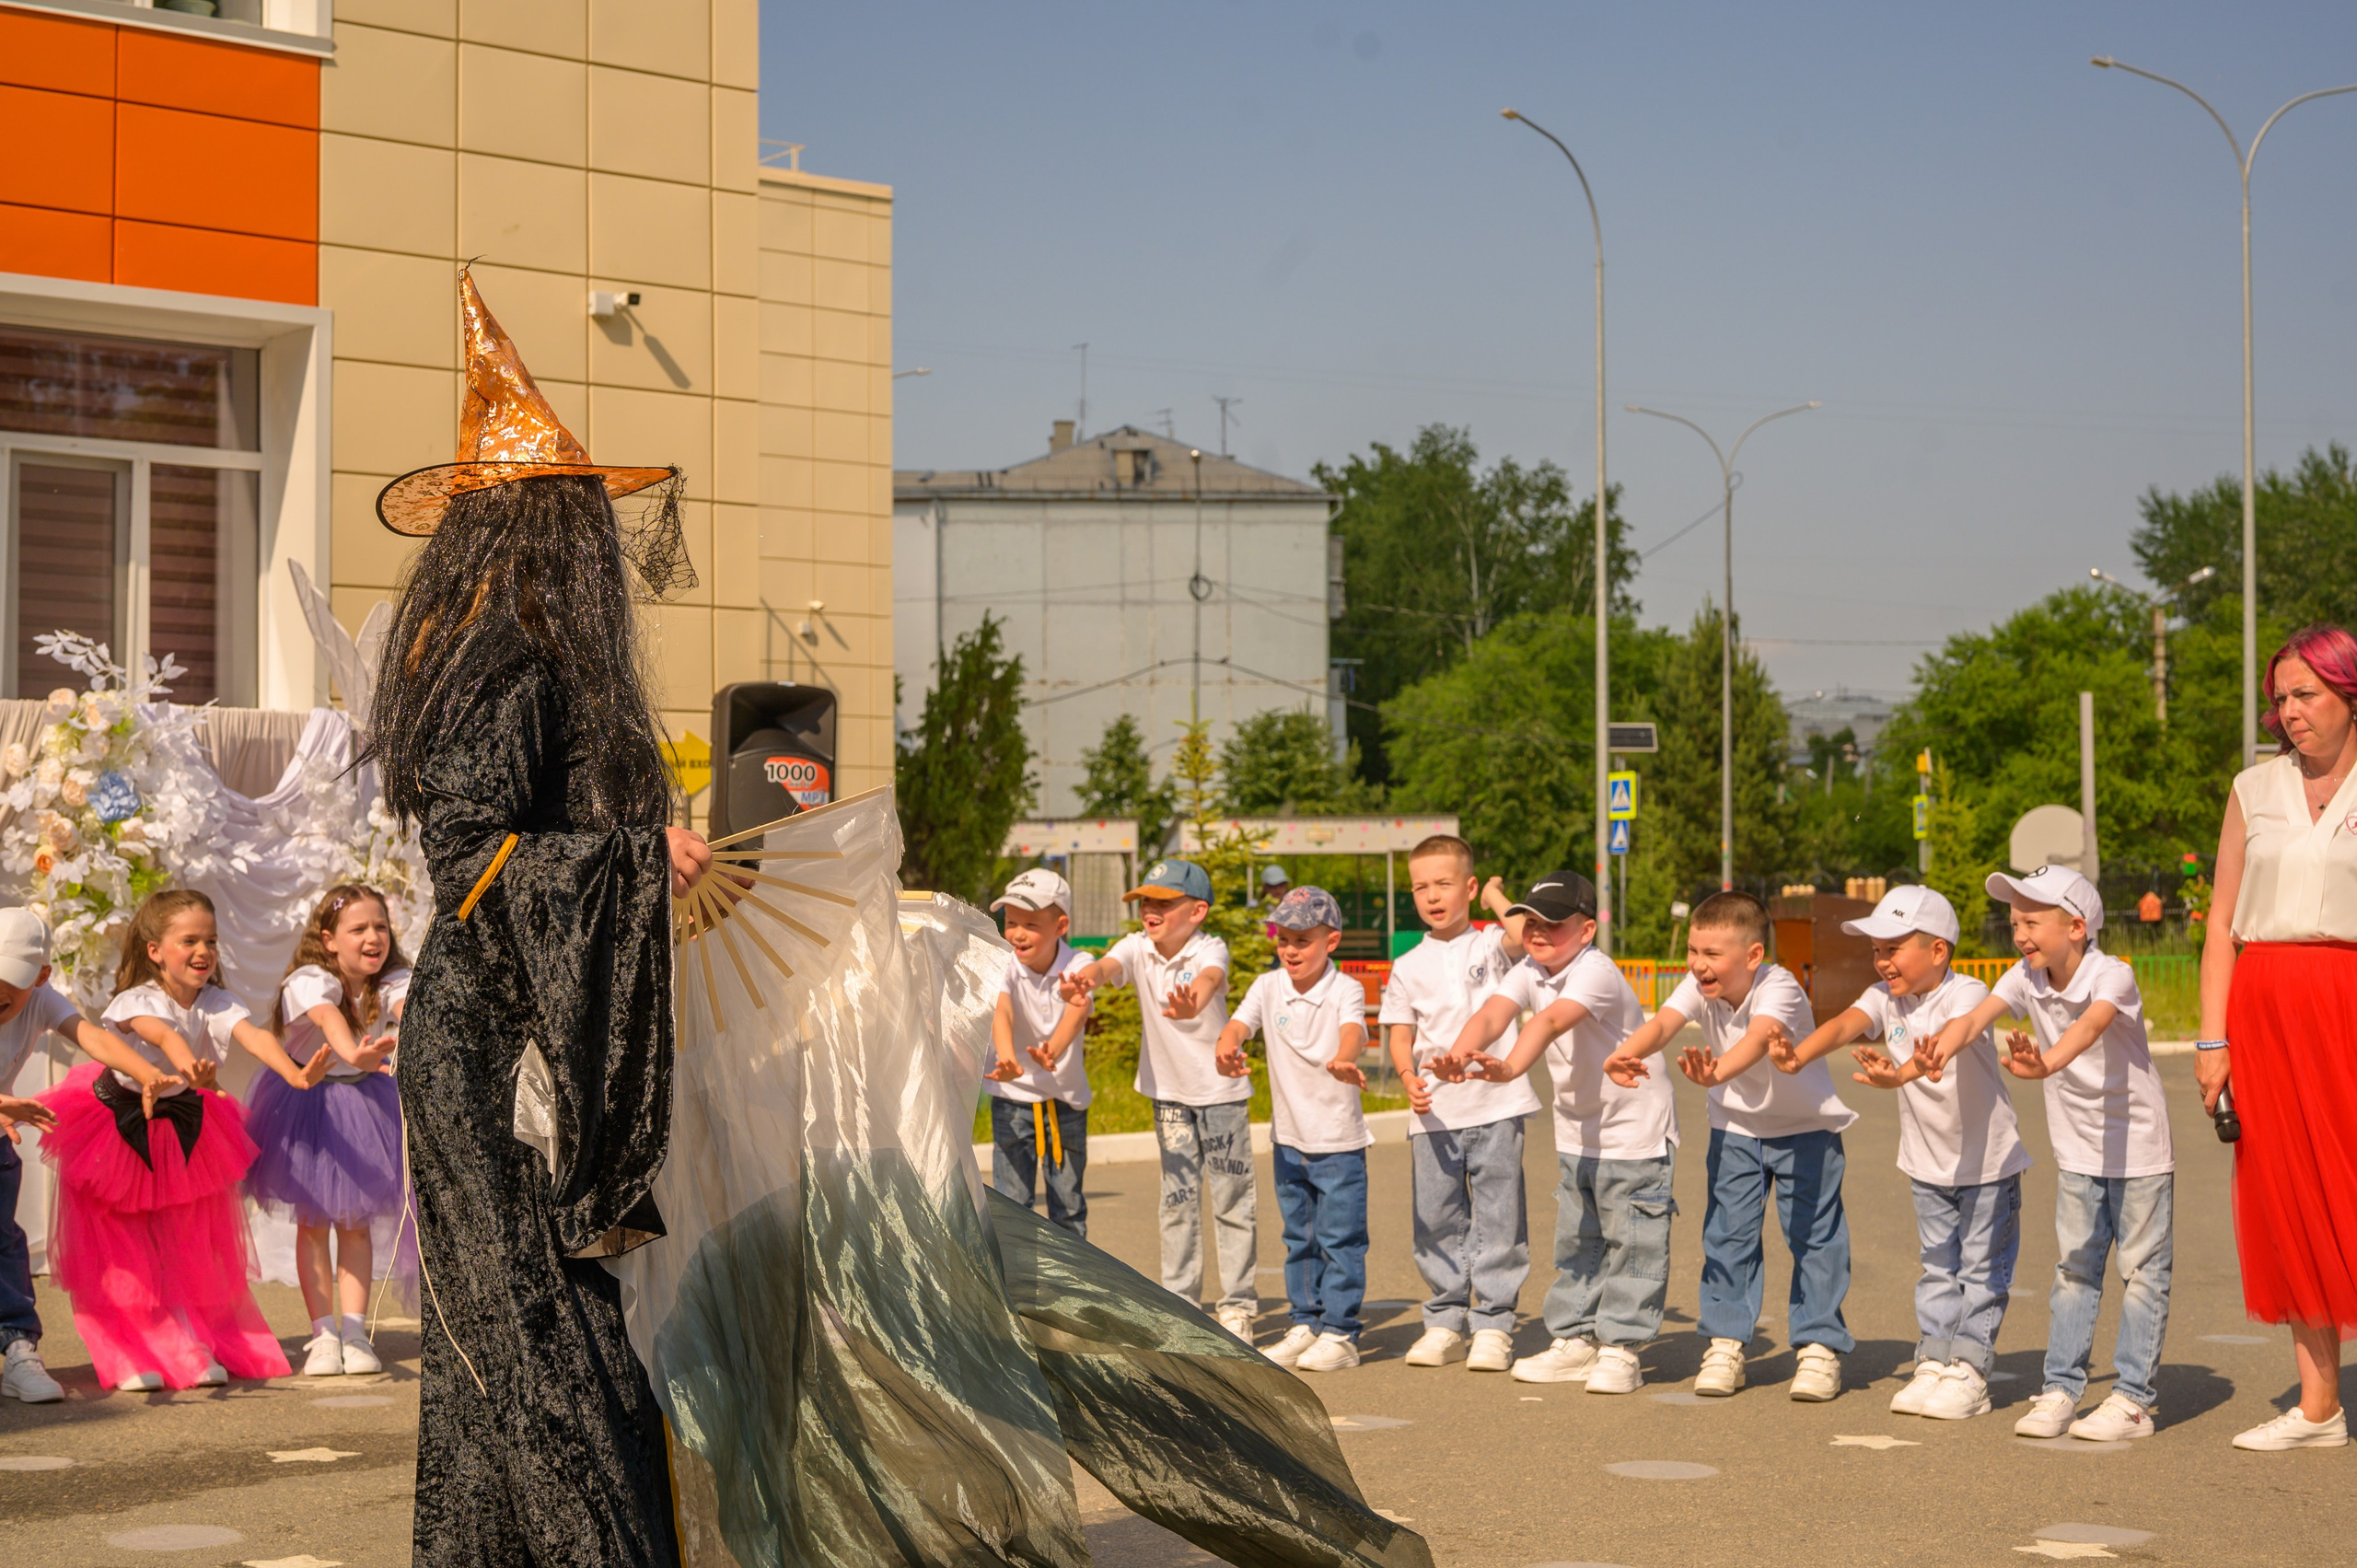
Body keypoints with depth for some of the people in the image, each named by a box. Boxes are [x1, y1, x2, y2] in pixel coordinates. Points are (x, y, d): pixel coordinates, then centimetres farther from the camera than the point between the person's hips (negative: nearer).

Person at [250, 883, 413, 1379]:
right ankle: (323, 1334, 3)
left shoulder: (389, 982, -13)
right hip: (308, 1103, -3)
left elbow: (407, 1003, -36)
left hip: (365, 1104, 3)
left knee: (356, 1223, 3)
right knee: (314, 1222, 0)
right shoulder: (310, 981, -25)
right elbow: (329, 1018, -47)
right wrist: (353, 1053, -69)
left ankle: (354, 1331, 5)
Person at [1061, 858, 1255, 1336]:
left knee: (1231, 1201, 1)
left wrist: (1192, 1003, -64)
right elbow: (1107, 966, -27)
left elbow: (1207, 979, -39)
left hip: (1221, 1089, -3)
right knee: (1177, 1201, 8)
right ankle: (1179, 1301, 15)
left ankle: (1238, 1305, 9)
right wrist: (1083, 979, -53)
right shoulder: (1138, 948, -7)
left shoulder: (1210, 950, -16)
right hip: (1168, 1091, 3)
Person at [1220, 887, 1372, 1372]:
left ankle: (1339, 1333, 4)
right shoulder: (1268, 988, 1)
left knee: (1339, 1238, -2)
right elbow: (1239, 1023, -14)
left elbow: (1352, 1030, -30)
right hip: (1288, 1136, 5)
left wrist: (1342, 1060, -54)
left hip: (1339, 1138, -4)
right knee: (1299, 1238, 13)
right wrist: (1228, 1048, -39)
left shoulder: (1345, 990, -11)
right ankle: (1306, 1325, 22)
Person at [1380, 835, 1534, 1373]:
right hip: (1433, 1111, 3)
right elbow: (1400, 1032, 7)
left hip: (1495, 1103, -2)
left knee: (1497, 1217, -1)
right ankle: (1445, 1322, 17)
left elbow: (1521, 936, -18)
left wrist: (1497, 899, -4)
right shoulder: (1409, 967, 10)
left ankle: (1493, 1324, 6)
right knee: (1435, 1218, 5)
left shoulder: (1490, 945, 4)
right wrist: (1409, 1077, -10)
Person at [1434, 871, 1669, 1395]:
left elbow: (1553, 1020, -43)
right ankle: (1575, 1340, 22)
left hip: (1634, 1133, -8)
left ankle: (1621, 1348, 4)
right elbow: (1493, 1012, -23)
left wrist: (1511, 1067, -60)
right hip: (1576, 1134, 8)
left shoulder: (1596, 973, -25)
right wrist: (1459, 1054, -44)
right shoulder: (1530, 972, -4)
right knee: (1575, 1242, 13)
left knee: (1631, 1243, -2)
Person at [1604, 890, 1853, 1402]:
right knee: (1727, 1233, 0)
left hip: (1806, 1127, -4)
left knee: (1815, 1233, -3)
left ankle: (1818, 1345, 7)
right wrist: (1624, 1054, -56)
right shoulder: (1699, 988, -16)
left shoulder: (1779, 990, -30)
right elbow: (1663, 1022, -33)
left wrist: (1718, 1072, -71)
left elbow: (1758, 1039, -49)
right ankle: (1726, 1343, 8)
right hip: (1736, 1125, 4)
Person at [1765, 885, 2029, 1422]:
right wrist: (1798, 1055, -45)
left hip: (1988, 1159, -6)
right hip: (1927, 1161, 6)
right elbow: (1846, 1024, -24)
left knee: (1980, 1268, 2)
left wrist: (1904, 1073, -65)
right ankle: (1933, 1364, 15)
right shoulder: (1885, 998, -5)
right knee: (1937, 1267, 11)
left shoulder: (1965, 994, -23)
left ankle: (1967, 1371, 7)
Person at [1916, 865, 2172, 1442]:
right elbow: (1978, 1015, -19)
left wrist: (2046, 1063, -61)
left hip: (2139, 1149, -5)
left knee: (2142, 1270, 1)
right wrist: (1943, 1046, -43)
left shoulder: (2112, 975, -22)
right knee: (2074, 1269, 9)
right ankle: (2061, 1388, 13)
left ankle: (2133, 1397, 5)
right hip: (2076, 1151, 5)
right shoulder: (2027, 978, -5)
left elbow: (2090, 1026, -41)